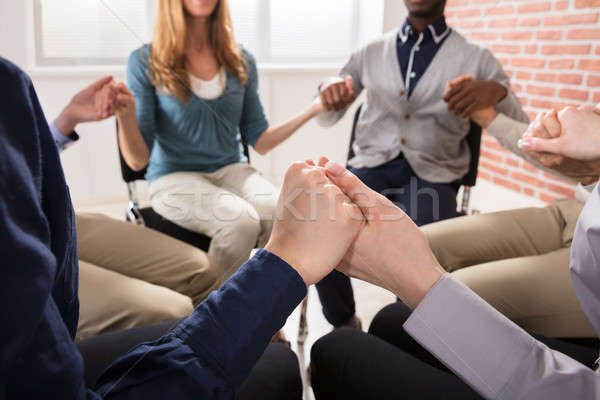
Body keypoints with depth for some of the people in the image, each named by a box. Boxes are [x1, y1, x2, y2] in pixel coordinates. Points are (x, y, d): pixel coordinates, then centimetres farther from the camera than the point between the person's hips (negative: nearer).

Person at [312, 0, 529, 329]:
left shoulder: (477, 60, 8)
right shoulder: (371, 53, 14)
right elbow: (327, 117, 19)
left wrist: (498, 92, -19)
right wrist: (329, 91, -6)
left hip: (431, 172, -2)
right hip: (372, 164, 2)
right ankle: (343, 327, -3)